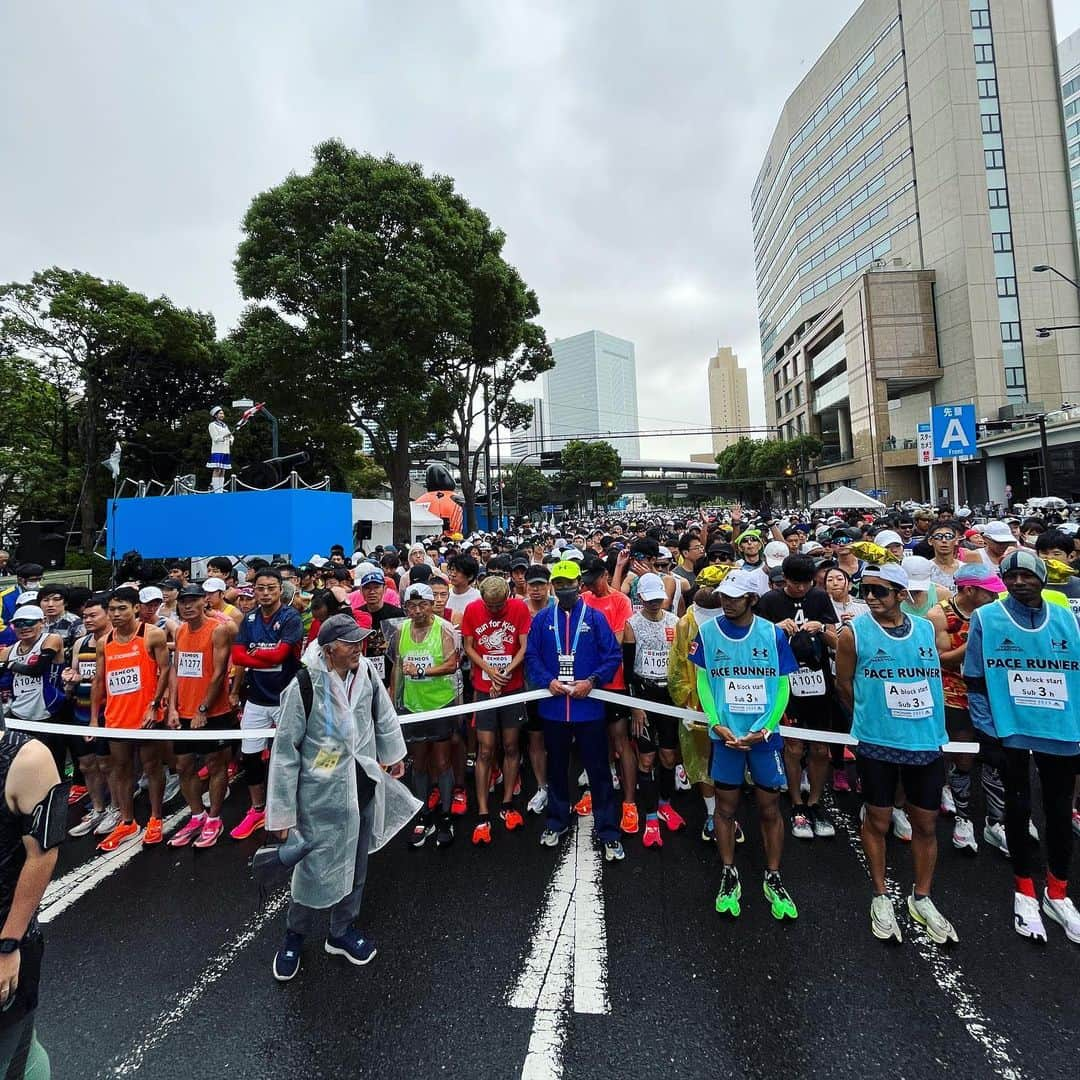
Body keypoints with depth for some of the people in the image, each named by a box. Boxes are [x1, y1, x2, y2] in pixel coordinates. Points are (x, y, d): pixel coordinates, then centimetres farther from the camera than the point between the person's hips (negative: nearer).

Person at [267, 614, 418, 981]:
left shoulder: (366, 672, -10)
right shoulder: (304, 687, -23)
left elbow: (383, 714, 9)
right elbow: (285, 751, -14)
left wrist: (393, 753, 22)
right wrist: (283, 812, -9)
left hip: (363, 785, 5)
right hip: (322, 793, -5)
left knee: (356, 864, 20)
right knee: (316, 866, 9)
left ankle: (342, 931, 44)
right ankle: (295, 935, 41)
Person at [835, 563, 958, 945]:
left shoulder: (927, 629, 2)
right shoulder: (854, 633, -10)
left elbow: (933, 677, 16)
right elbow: (844, 685, 0)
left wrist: (929, 724, 14)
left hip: (927, 743, 4)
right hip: (877, 744, -3)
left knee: (926, 823, 15)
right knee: (878, 820, 10)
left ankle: (921, 898, 35)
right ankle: (880, 896, 29)